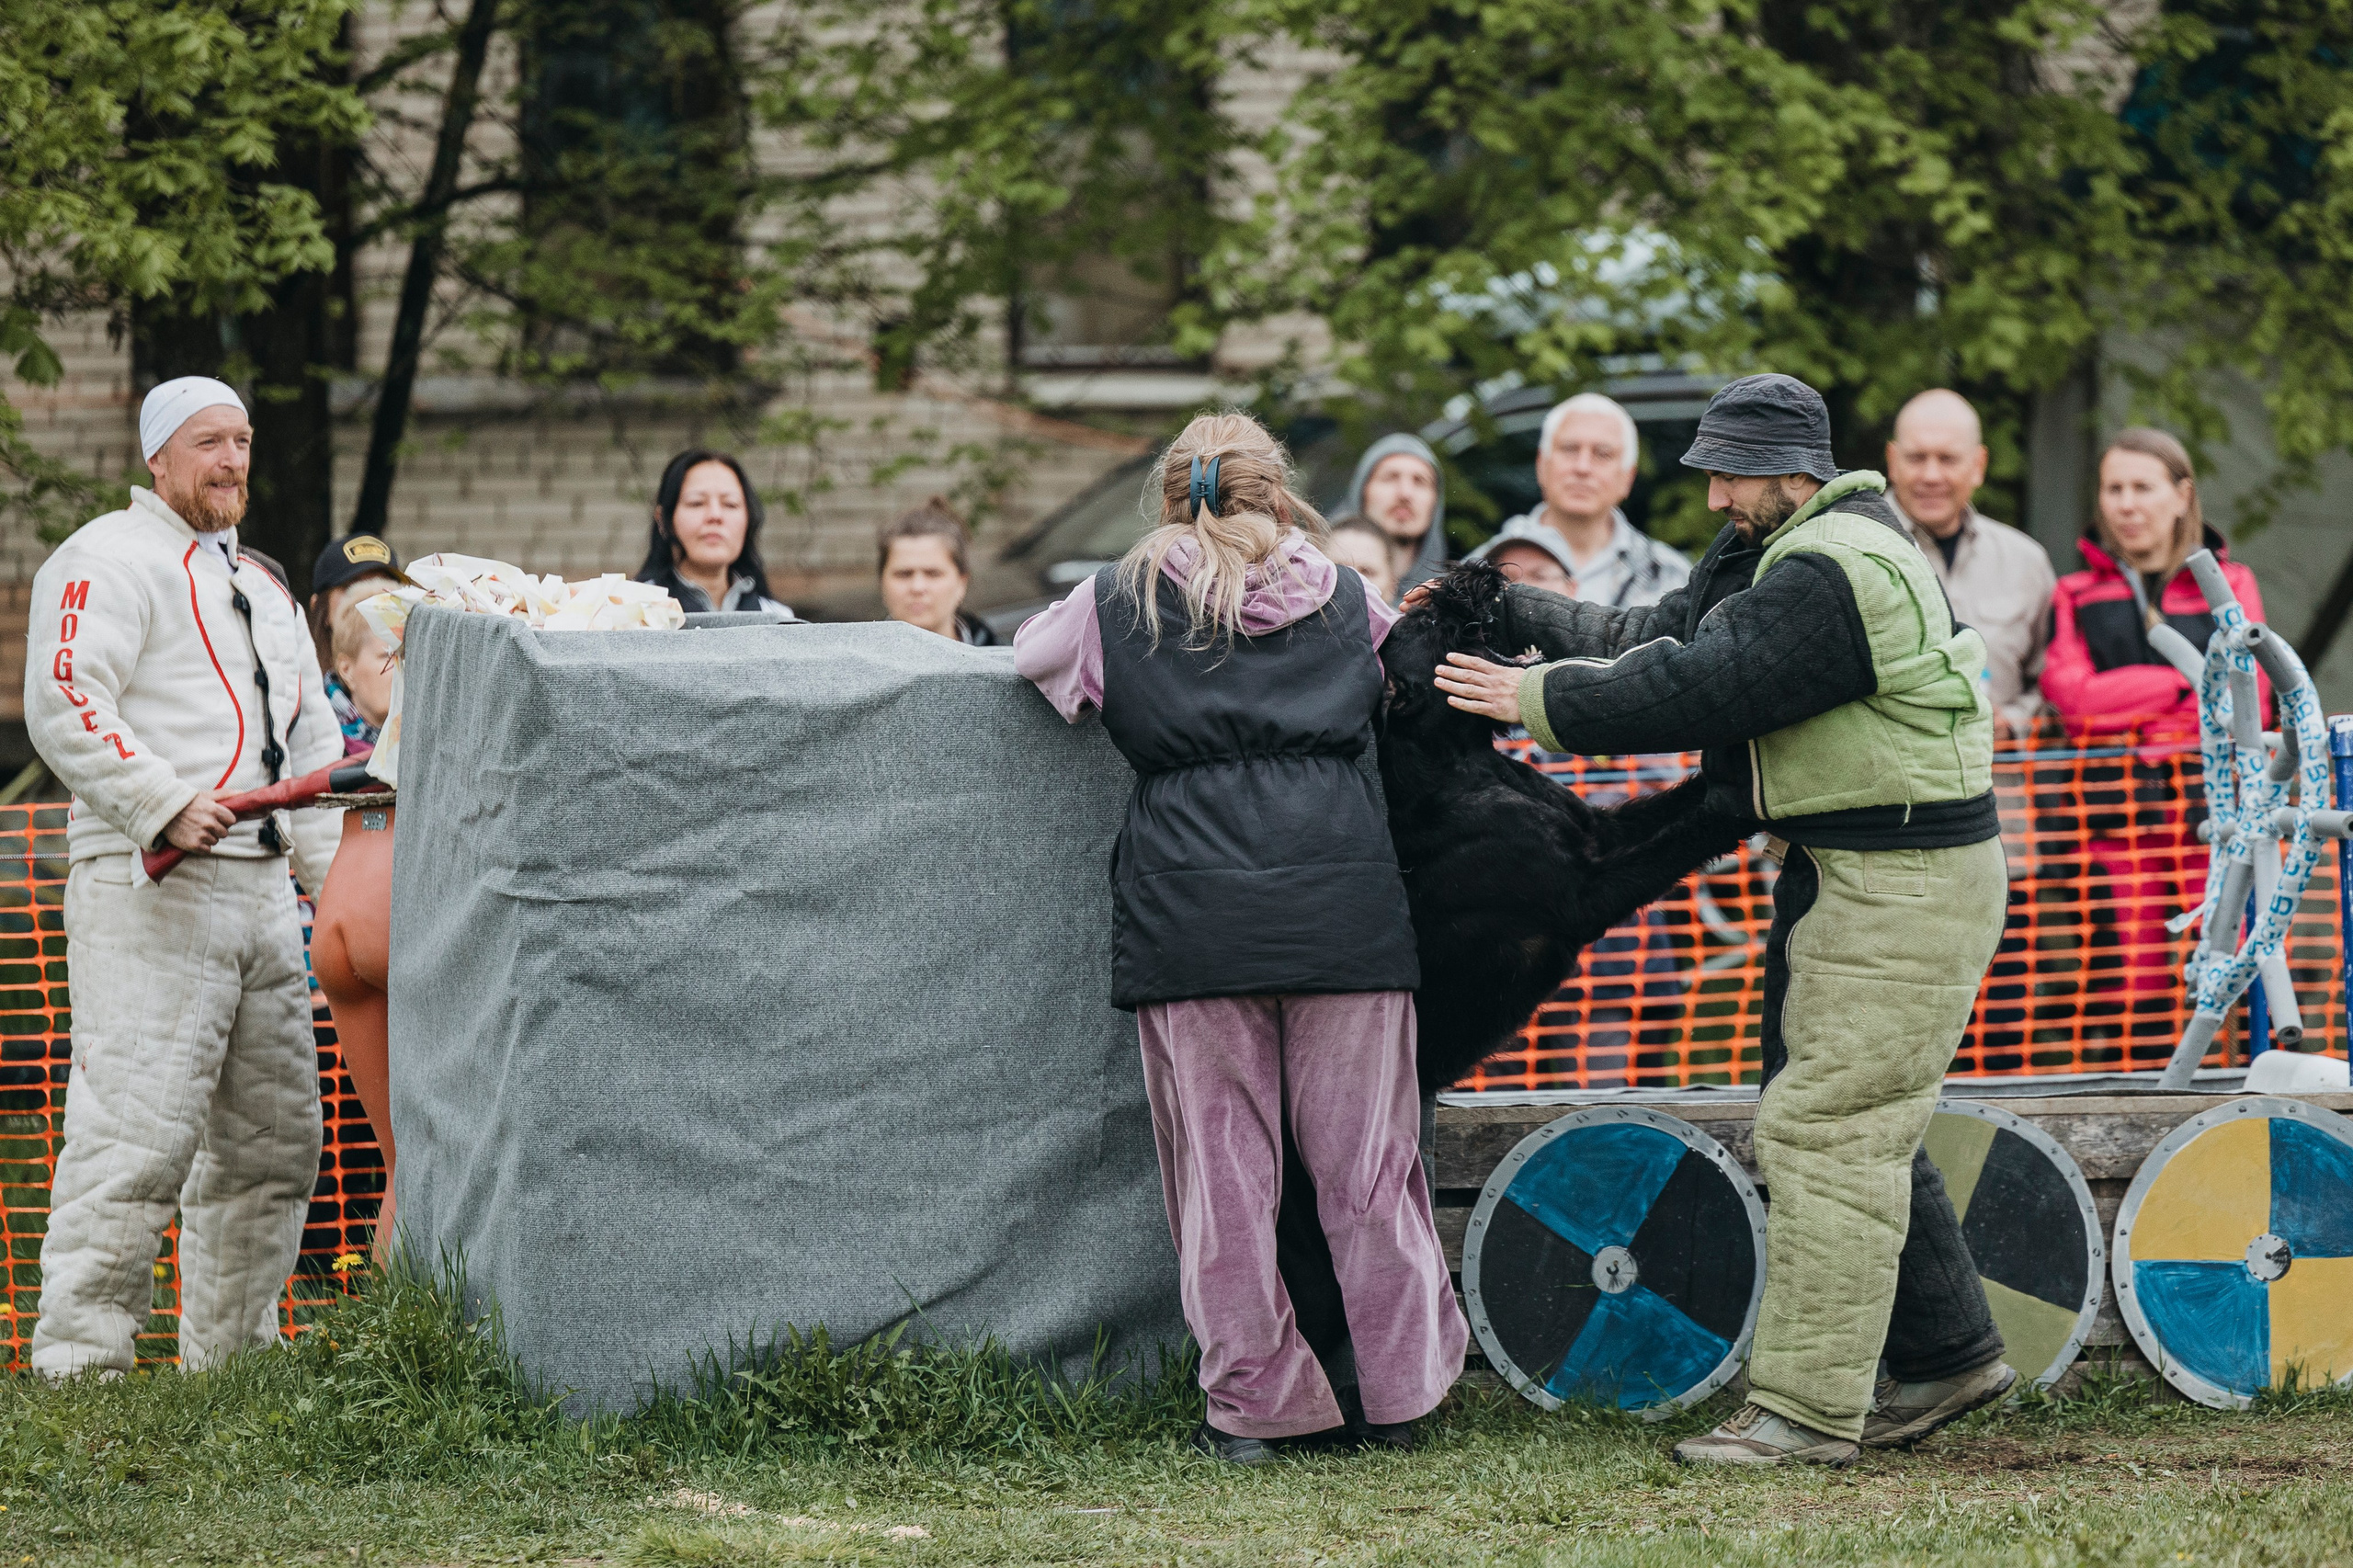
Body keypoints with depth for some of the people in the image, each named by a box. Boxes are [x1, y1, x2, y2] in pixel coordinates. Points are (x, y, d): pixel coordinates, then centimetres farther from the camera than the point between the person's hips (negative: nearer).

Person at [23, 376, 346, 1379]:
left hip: (262, 892, 9)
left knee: (273, 1136, 9)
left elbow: (311, 740, 30)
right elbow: (64, 705, -14)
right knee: (137, 1129, -14)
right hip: (150, 893, -8)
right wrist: (165, 805, -22)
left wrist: (339, 877, 19)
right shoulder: (110, 560, -2)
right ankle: (79, 1361, -11)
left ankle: (232, 1352, 19)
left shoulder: (262, 588, 25)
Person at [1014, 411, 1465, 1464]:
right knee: (1364, 1157, 6)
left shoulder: (1119, 605, 10)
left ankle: (1252, 1406, 5)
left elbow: (1031, 649, 29)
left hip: (1188, 904, -1)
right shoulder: (1343, 600, 14)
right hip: (1343, 896, 1)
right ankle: (1399, 1397, 10)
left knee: (1222, 1161, 3)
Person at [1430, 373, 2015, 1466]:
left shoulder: (1831, 575, -20)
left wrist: (1539, 701, -15)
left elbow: (1694, 689, -23)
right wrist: (1508, 614, 9)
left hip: (1907, 884, -11)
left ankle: (1805, 1408, -11)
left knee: (1825, 1129, -11)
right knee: (1857, 1128, 16)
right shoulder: (1776, 554, 15)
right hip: (1843, 874, 11)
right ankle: (1947, 1354, 26)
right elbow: (1657, 639, 16)